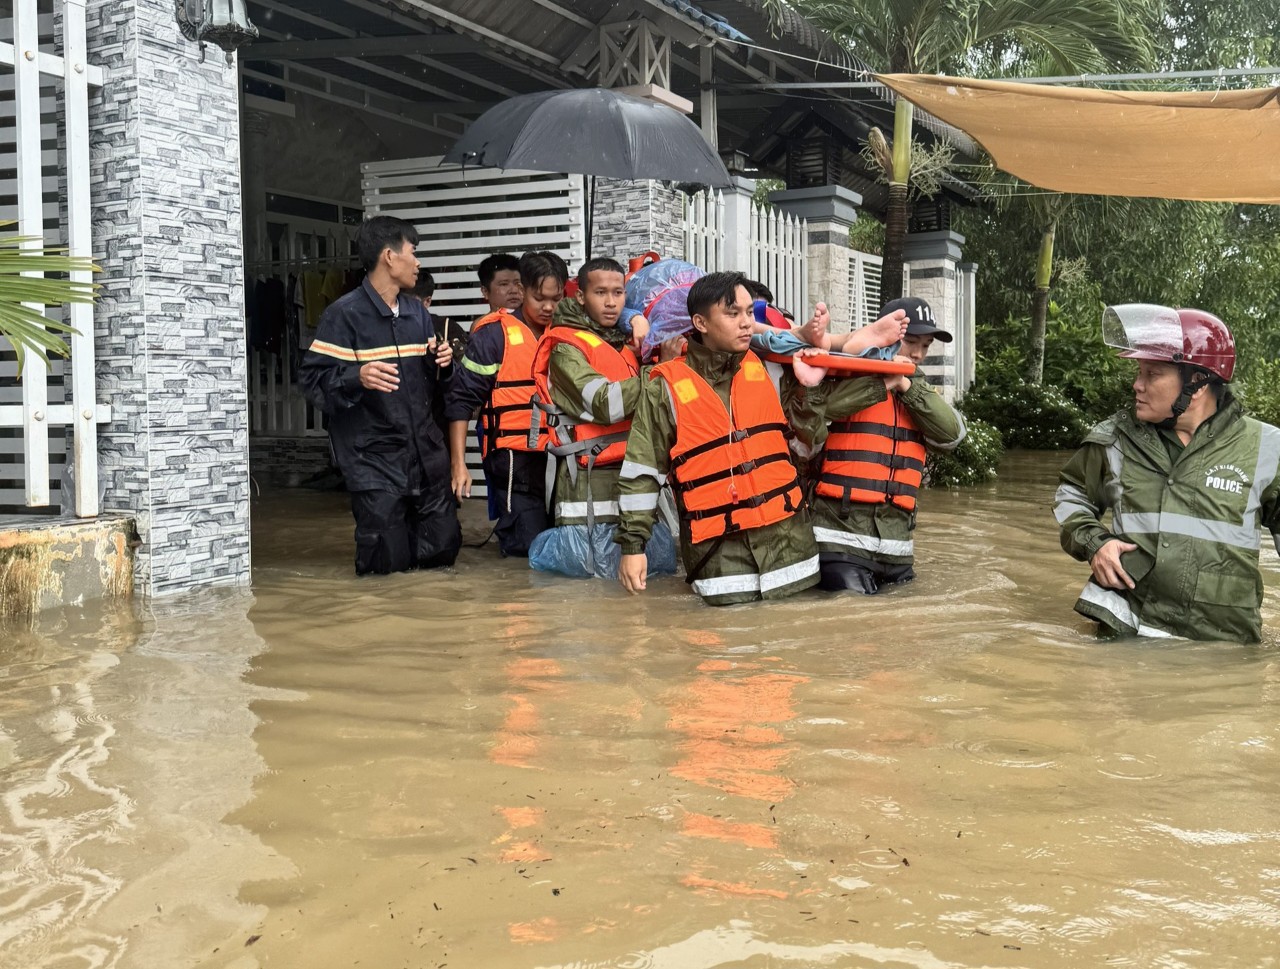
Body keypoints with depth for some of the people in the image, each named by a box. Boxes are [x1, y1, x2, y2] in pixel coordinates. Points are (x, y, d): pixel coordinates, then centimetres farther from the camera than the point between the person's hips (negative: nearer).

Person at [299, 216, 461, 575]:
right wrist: (357, 377, -28)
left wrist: (439, 363, -1)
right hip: (374, 457, -6)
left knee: (442, 550, 7)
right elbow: (312, 379, -11)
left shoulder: (417, 312, 14)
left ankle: (403, 526, 33)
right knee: (387, 562, -4)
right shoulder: (344, 314, -7)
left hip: (426, 452, 6)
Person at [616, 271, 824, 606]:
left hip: (788, 539, 4)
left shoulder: (769, 370, 9)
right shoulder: (666, 389, -2)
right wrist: (632, 544, -2)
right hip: (719, 551, -3)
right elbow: (641, 473, 1)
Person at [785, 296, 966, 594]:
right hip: (843, 539, -6)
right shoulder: (844, 376, -1)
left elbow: (952, 433, 1)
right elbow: (804, 410, -21)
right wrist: (881, 384, -19)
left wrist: (907, 386, -9)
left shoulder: (919, 390, 18)